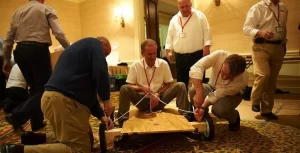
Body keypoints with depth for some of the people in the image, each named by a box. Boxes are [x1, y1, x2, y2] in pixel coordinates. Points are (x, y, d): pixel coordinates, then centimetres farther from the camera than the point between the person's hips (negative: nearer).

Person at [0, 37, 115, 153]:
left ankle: (36, 139, 15)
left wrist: (101, 116, 20)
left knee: (86, 139, 20)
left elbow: (88, 90, 26)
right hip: (63, 100, -10)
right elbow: (100, 72, -18)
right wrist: (106, 99, -3)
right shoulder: (94, 43, 2)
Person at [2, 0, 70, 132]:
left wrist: (6, 60, 21)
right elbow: (58, 33, -10)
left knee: (34, 87, 16)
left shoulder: (18, 11, 19)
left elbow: (9, 38, 16)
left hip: (20, 51, 6)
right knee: (44, 88, 1)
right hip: (38, 49, -6)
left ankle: (37, 122, 21)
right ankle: (17, 115, -14)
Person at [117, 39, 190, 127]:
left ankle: (184, 117, -15)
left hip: (159, 99, 1)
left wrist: (158, 94, -16)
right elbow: (129, 86, -4)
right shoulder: (135, 66, -6)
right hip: (142, 100, -1)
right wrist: (142, 88, -24)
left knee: (180, 86, -19)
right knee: (124, 88, -29)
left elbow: (168, 84, 2)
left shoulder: (163, 64, -3)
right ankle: (123, 120, -22)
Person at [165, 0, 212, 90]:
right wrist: (168, 51, 4)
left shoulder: (200, 16, 2)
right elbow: (170, 36, 12)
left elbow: (207, 32, -2)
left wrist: (206, 48, -13)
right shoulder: (174, 20, 11)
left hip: (197, 55, -3)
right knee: (181, 81, 11)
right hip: (180, 57, 3)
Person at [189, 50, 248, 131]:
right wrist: (200, 93, -54)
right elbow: (196, 67, -45)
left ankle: (234, 118, 3)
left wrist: (203, 107, -36)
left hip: (230, 95, -2)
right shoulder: (219, 55, -34)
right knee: (193, 90, -30)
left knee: (218, 109, -34)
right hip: (213, 87, 2)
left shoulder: (242, 80, -35)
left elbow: (218, 95, -27)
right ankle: (202, 118, -2)